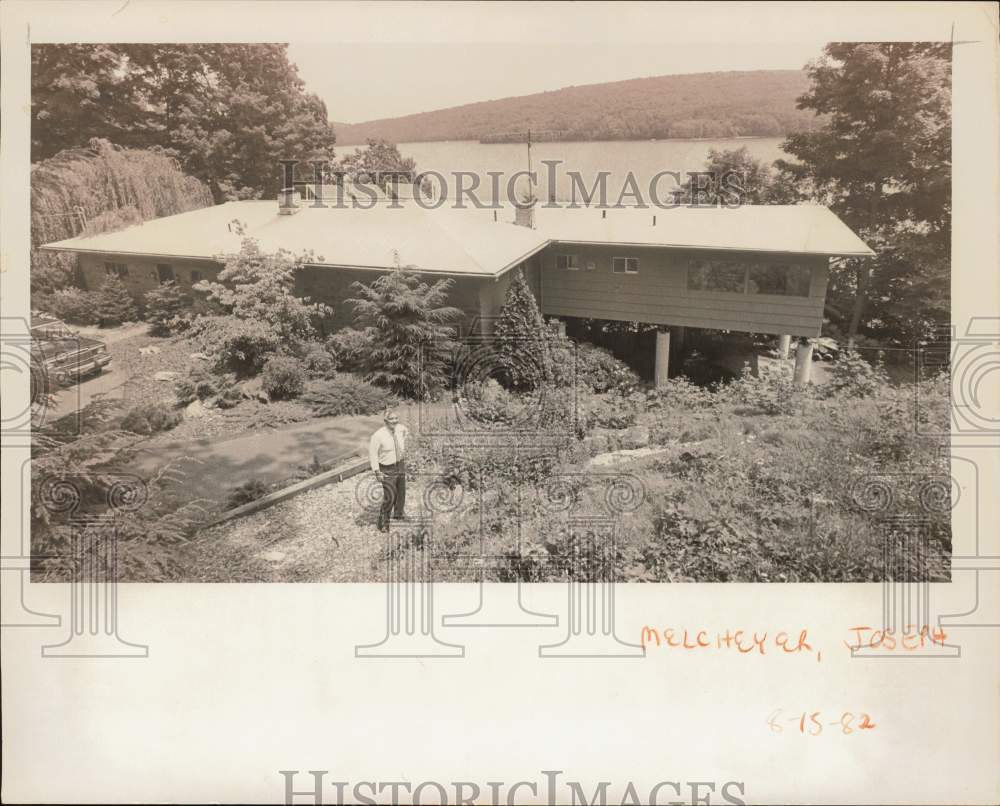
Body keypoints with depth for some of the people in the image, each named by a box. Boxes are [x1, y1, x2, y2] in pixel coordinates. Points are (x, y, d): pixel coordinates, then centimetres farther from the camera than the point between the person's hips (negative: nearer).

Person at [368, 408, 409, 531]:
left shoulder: (400, 429, -8)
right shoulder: (378, 435, -25)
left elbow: (406, 431, 18)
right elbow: (372, 454, -20)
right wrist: (377, 472, -21)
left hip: (400, 465, 7)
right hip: (388, 469, -6)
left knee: (401, 492, 24)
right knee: (389, 497, -9)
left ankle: (398, 514, 49)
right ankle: (383, 522, 10)